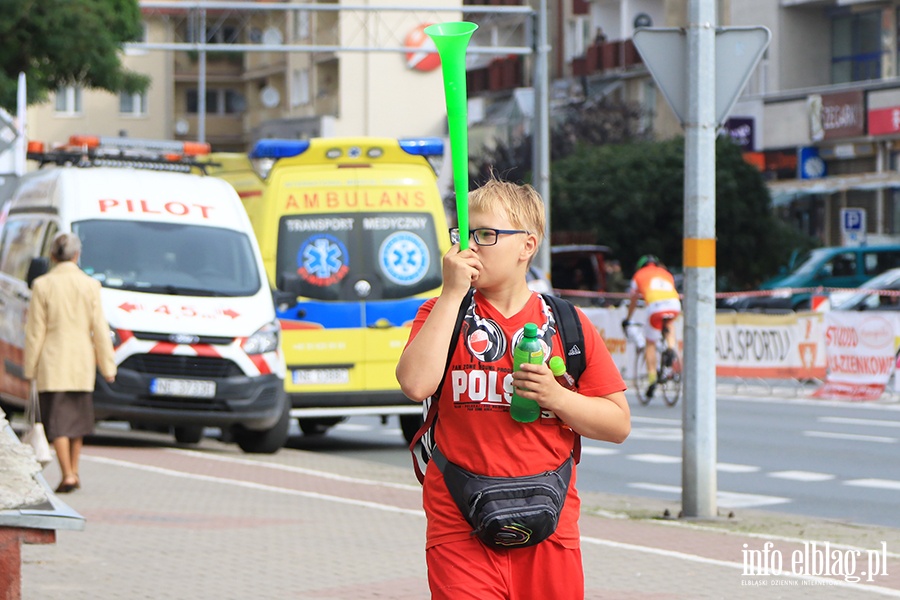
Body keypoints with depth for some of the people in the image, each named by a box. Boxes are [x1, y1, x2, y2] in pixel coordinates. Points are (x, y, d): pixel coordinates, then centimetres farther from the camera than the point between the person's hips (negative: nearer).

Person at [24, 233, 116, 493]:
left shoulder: (42, 285, -8)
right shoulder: (90, 285, -3)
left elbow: (35, 331, -6)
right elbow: (99, 329, 0)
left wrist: (30, 367, 2)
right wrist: (107, 366, 7)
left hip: (52, 363, -3)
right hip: (82, 361, 3)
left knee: (57, 419, 0)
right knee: (77, 416, 17)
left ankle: (68, 474, -13)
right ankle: (74, 472, 22)